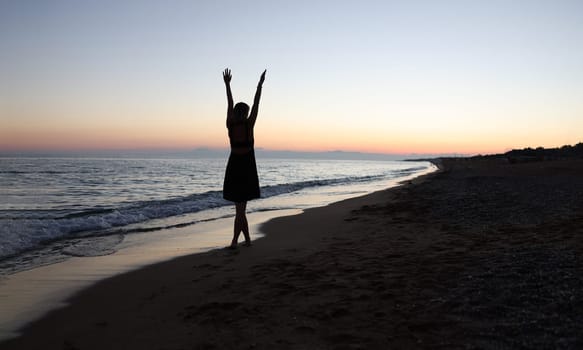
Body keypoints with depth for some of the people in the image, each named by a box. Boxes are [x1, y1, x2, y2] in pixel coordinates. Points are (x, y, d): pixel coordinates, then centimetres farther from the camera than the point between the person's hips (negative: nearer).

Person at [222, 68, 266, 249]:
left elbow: (230, 104, 8)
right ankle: (235, 241, -6)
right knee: (241, 207, -2)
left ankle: (247, 239, 12)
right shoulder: (248, 125, -10)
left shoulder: (230, 125, -3)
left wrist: (227, 84, 18)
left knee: (240, 206, 11)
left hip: (233, 166, 3)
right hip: (246, 166, -3)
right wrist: (260, 84, 4)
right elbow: (256, 104, -3)